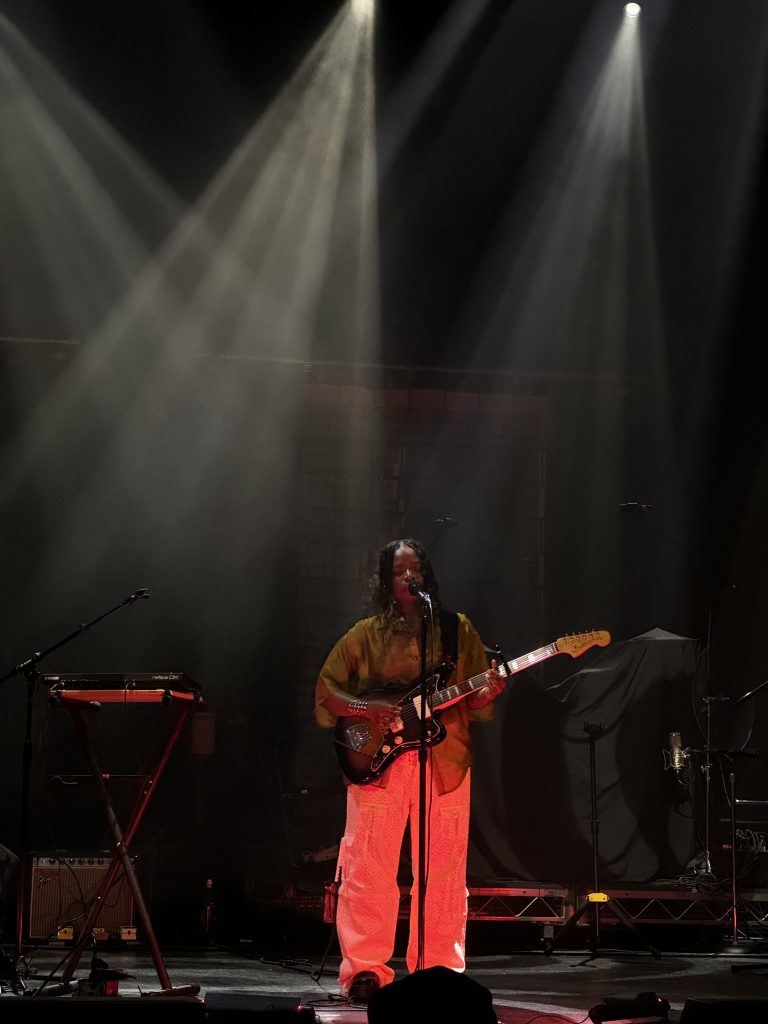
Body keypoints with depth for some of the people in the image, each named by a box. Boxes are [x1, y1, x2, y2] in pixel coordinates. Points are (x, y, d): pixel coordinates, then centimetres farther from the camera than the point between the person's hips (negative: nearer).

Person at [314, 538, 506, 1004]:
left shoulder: (458, 630, 11)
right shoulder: (366, 635, 9)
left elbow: (476, 707, 11)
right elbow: (326, 691, 9)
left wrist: (485, 694, -12)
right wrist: (365, 710, -9)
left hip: (445, 763, 1)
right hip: (378, 760, -1)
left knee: (443, 873, 1)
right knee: (368, 869, -5)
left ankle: (438, 973, 9)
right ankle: (365, 971, 0)